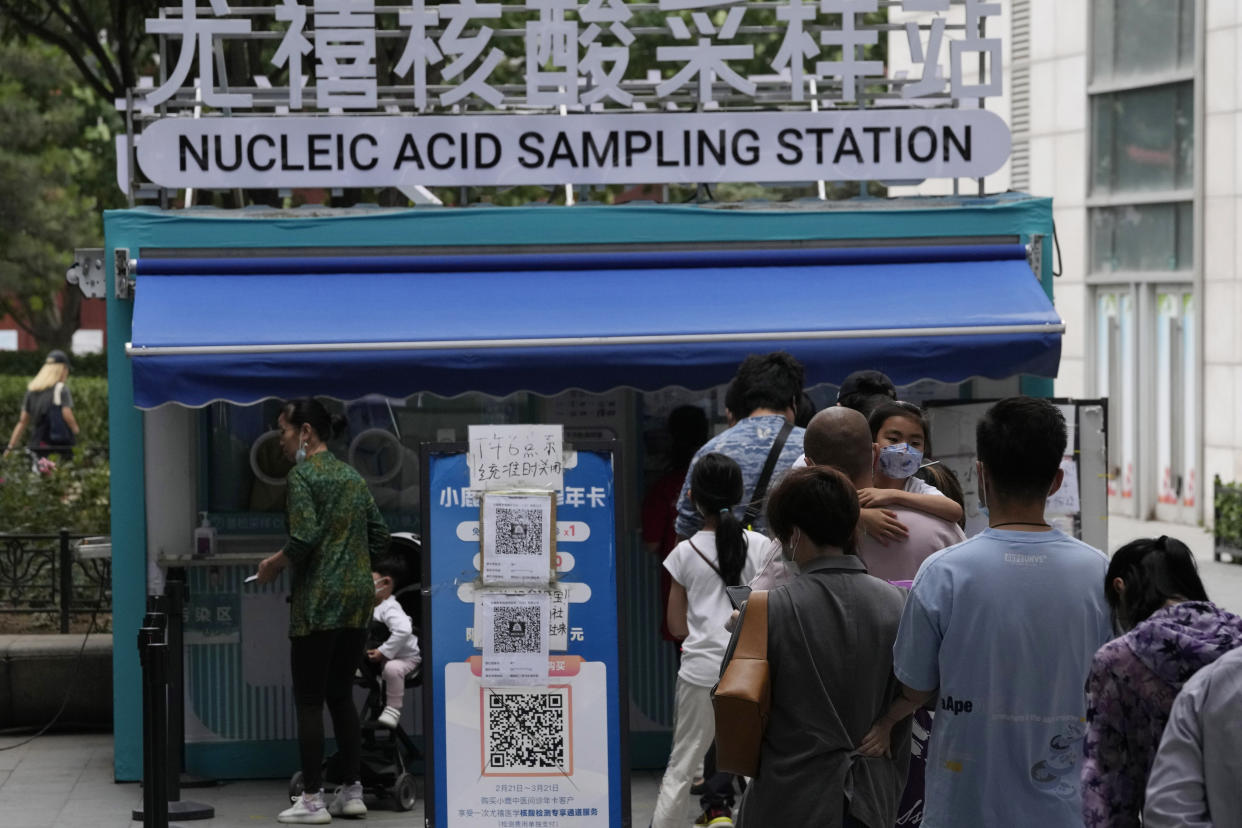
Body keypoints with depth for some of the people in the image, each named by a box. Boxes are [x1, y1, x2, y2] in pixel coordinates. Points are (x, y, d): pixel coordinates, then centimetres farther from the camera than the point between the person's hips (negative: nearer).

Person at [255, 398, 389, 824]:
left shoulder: (302, 476, -8)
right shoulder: (353, 477, 13)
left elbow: (305, 537, -19)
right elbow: (379, 538, 12)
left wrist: (274, 564, -3)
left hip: (318, 600, -7)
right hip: (358, 597, 7)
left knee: (309, 701, -1)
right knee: (341, 695, 14)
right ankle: (351, 792, 13)